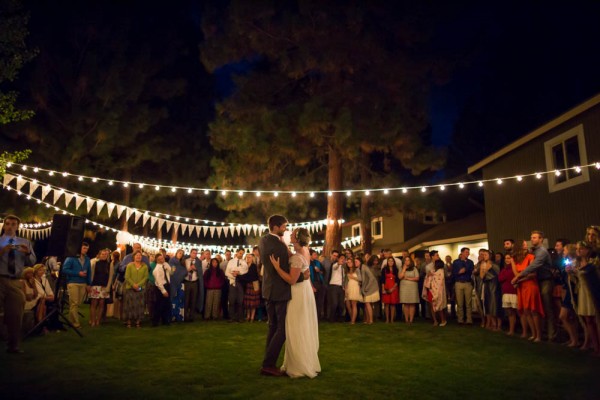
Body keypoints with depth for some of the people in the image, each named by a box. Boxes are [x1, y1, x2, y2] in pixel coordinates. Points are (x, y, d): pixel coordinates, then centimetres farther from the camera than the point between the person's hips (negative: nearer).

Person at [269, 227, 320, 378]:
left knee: (297, 330, 2)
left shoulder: (297, 257, -26)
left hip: (298, 293, -9)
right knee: (305, 329, 18)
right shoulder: (305, 250, 1)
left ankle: (301, 367, 12)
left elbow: (292, 280, -26)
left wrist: (277, 267, -26)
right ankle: (307, 361, 31)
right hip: (305, 289, 9)